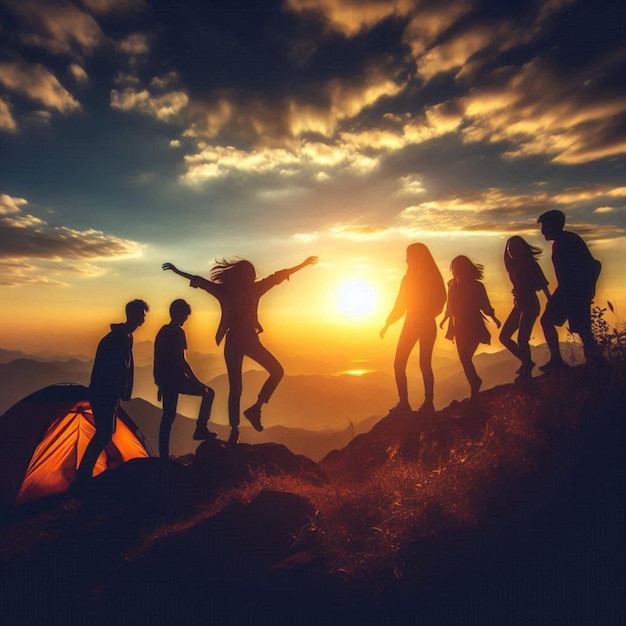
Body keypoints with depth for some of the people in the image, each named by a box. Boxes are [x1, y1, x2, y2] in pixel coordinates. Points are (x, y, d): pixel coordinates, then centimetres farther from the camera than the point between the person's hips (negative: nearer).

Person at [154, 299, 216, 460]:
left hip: (164, 378, 9)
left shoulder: (163, 331, 15)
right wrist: (196, 381, -14)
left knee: (168, 416, 14)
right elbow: (180, 361, -19)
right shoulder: (177, 332, -13)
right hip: (174, 378, -9)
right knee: (208, 392, 5)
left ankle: (163, 455, 18)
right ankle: (201, 429, 2)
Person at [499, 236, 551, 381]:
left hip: (530, 304, -8)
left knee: (522, 339, -10)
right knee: (504, 337, 6)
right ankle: (526, 363, 19)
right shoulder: (514, 265, 11)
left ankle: (527, 370, 6)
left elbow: (542, 284, -10)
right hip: (519, 304, 8)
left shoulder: (529, 263, -9)